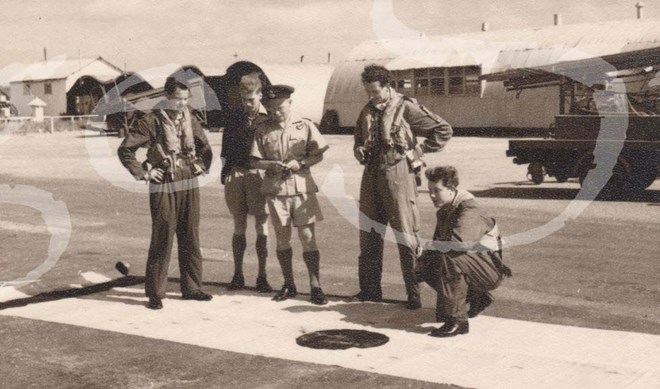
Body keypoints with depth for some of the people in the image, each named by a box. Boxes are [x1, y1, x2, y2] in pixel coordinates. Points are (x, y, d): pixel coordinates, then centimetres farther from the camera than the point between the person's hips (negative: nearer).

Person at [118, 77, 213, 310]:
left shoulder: (190, 119, 9)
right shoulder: (152, 121, -9)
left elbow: (205, 146, 25)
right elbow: (125, 149, -9)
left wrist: (202, 165, 11)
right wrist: (143, 173, -10)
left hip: (190, 185, 6)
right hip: (164, 188, -5)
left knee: (190, 239, 10)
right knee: (162, 241, -3)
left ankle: (191, 288, 20)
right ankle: (155, 293, 5)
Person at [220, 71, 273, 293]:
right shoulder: (235, 119, 12)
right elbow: (226, 149, 15)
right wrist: (225, 172, 6)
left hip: (259, 174, -3)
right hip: (235, 175, 3)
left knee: (262, 226, 1)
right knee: (239, 225, 7)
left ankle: (262, 276, 8)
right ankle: (237, 275, 14)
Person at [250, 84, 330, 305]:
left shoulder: (305, 126, 3)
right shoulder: (263, 130, 5)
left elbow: (318, 155, 4)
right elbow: (255, 161, 6)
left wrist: (300, 163, -13)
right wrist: (272, 165, -13)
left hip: (302, 187, -1)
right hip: (276, 189, 2)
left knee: (308, 237, -4)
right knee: (282, 238, 8)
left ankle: (315, 287, 2)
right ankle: (288, 285, 21)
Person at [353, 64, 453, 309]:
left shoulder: (406, 108, -7)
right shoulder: (367, 110, 12)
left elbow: (443, 130, -5)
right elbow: (359, 139, 26)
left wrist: (419, 150, -5)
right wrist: (359, 151, 4)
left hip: (397, 174, -6)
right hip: (371, 174, 6)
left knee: (406, 235, -4)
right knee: (368, 233, 9)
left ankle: (414, 294, 3)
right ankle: (370, 289, 21)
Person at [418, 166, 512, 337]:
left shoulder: (469, 209, -23)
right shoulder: (444, 210, 5)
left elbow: (457, 243, -38)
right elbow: (437, 243, 12)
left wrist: (430, 247, -22)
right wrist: (425, 256, -8)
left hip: (491, 268, -9)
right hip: (472, 261, 9)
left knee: (450, 259, -32)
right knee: (427, 266, 1)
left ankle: (456, 321, -27)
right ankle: (477, 297, 16)